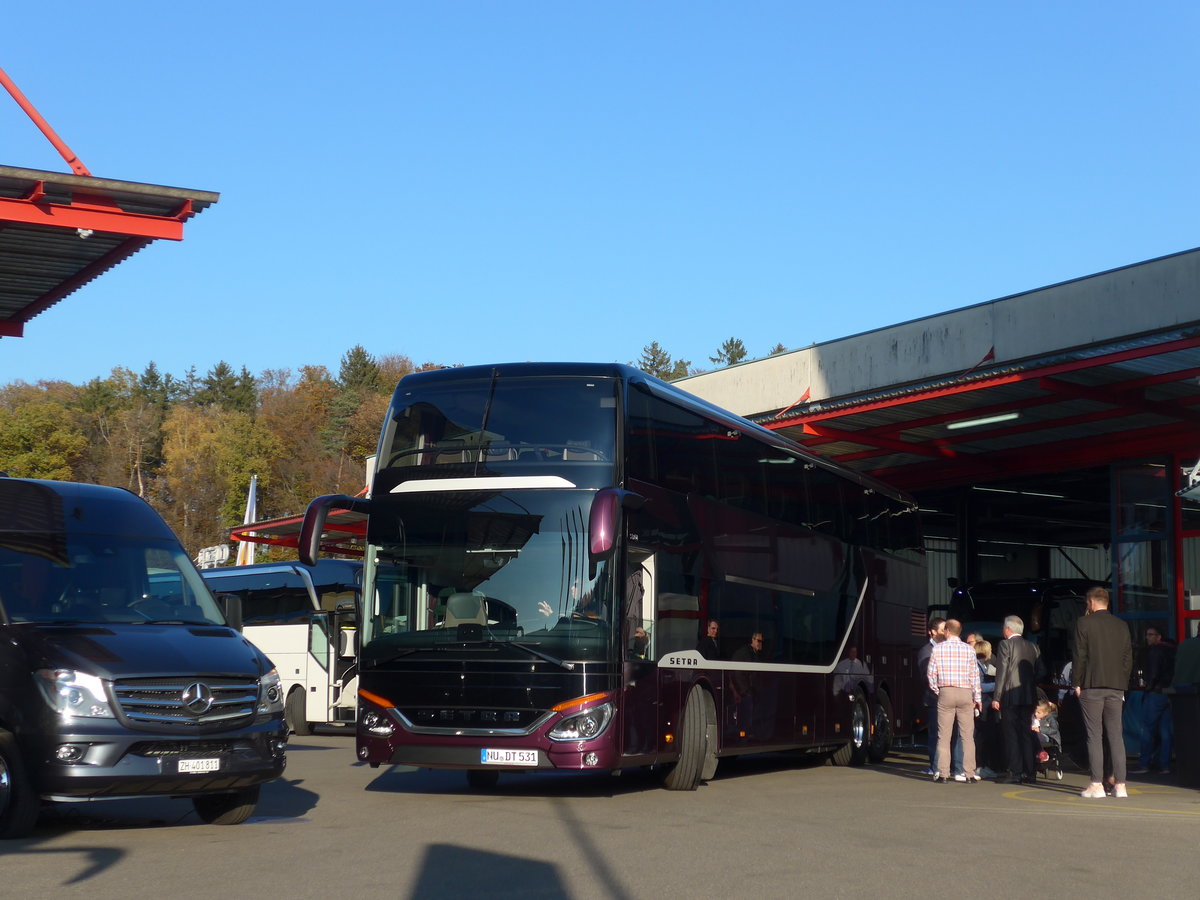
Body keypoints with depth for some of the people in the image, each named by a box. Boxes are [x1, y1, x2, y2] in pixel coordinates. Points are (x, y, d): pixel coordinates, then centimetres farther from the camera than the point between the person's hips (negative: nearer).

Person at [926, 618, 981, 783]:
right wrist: (977, 698, 8)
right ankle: (969, 773, 3)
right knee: (968, 736, 5)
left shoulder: (938, 648, 0)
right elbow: (974, 675, 2)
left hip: (945, 693, -1)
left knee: (944, 736, 2)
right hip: (965, 693, 1)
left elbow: (931, 674, -1)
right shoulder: (968, 649, 1)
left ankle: (943, 774, 0)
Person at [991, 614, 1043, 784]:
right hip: (1029, 697, 6)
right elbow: (1039, 672, 12)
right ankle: (1029, 772, 10)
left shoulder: (1005, 645, -7)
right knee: (1026, 734, 10)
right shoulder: (1033, 646, 11)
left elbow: (1001, 672, -11)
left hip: (1010, 696, -6)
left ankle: (1015, 772, -5)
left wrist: (996, 698, -10)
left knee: (1011, 734, -3)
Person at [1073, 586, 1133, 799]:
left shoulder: (1084, 623, -4)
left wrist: (1077, 683, 0)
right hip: (1116, 686, 4)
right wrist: (1122, 683, 15)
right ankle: (1120, 784, 3)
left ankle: (1097, 784, -4)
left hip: (1092, 686, -4)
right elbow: (1128, 658, 10)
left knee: (1094, 735, -2)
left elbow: (1080, 655, -7)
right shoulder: (1122, 625, 10)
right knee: (1116, 735, 5)